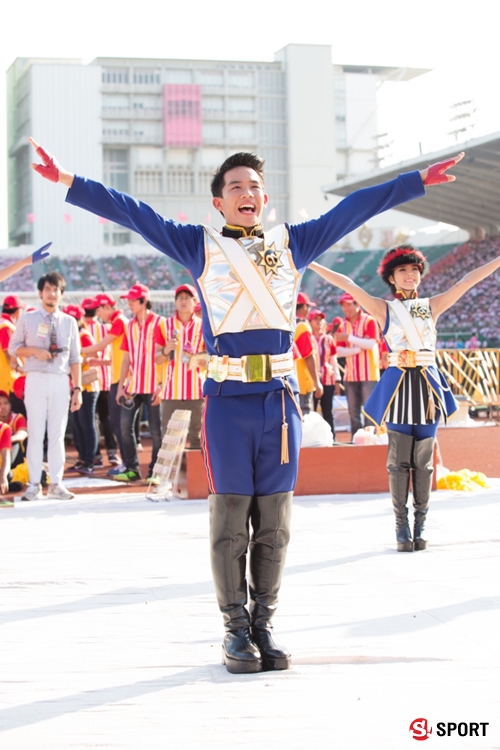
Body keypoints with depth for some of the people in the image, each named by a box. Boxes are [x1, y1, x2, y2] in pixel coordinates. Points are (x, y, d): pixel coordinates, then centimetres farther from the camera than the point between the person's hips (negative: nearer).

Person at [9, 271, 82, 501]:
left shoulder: (69, 322, 8)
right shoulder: (27, 319, 4)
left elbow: (75, 358, 8)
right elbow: (13, 347, 7)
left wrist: (77, 388, 1)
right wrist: (35, 351, -12)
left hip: (60, 380, 2)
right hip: (36, 379, -2)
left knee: (57, 434, 4)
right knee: (35, 432, -2)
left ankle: (56, 484, 9)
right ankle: (34, 484, 4)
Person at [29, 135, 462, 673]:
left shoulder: (292, 243, 15)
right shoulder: (199, 246, 8)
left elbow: (354, 208, 19)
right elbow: (132, 213, 3)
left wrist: (419, 181, 22)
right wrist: (68, 181, -5)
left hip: (280, 396, 3)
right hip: (227, 398, -2)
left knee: (273, 522, 5)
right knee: (230, 519, -1)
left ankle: (264, 624, 15)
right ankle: (236, 628, 9)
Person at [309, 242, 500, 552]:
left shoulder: (432, 306, 11)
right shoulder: (383, 309, 4)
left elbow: (468, 281, 7)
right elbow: (348, 285, -4)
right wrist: (311, 264, -10)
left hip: (427, 384, 2)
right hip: (398, 384, -2)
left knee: (423, 459, 4)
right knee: (399, 459, -1)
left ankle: (420, 525, 9)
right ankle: (402, 527, 5)